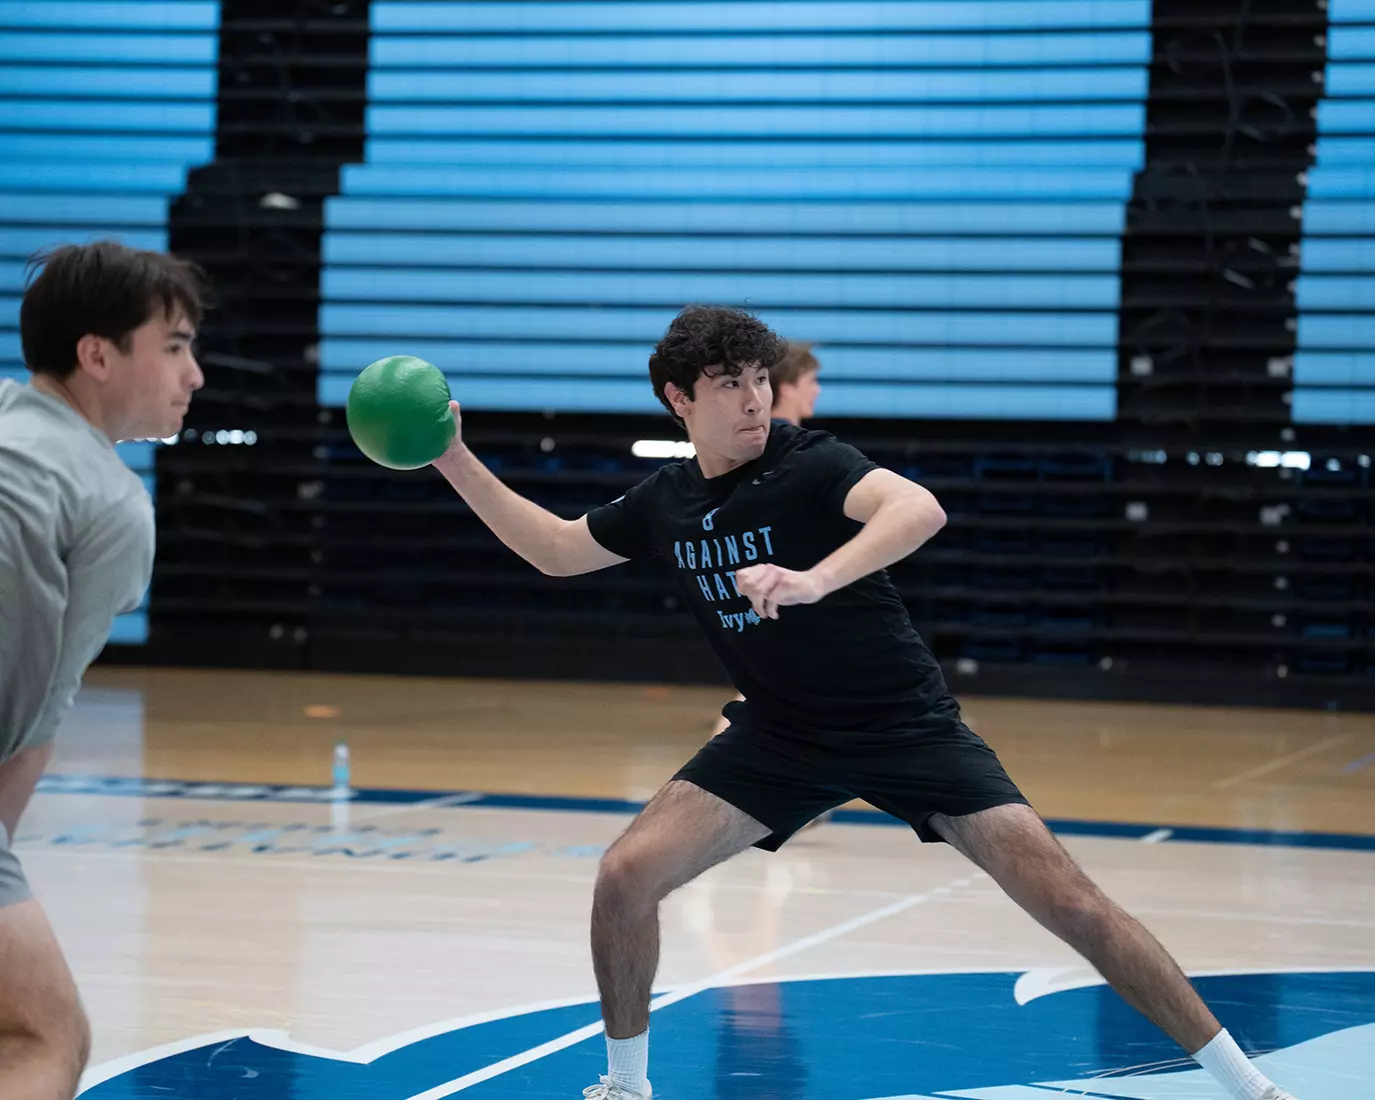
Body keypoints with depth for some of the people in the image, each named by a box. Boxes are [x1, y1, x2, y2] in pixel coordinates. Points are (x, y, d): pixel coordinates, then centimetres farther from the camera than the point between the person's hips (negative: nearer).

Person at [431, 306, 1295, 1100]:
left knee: (1071, 901, -13)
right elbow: (557, 551, 16)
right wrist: (455, 460, 8)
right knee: (625, 878, -11)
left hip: (909, 728, -5)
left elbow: (920, 510, -39)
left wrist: (812, 581, -53)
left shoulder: (811, 463, -18)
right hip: (780, 734, 5)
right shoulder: (666, 502, 0)